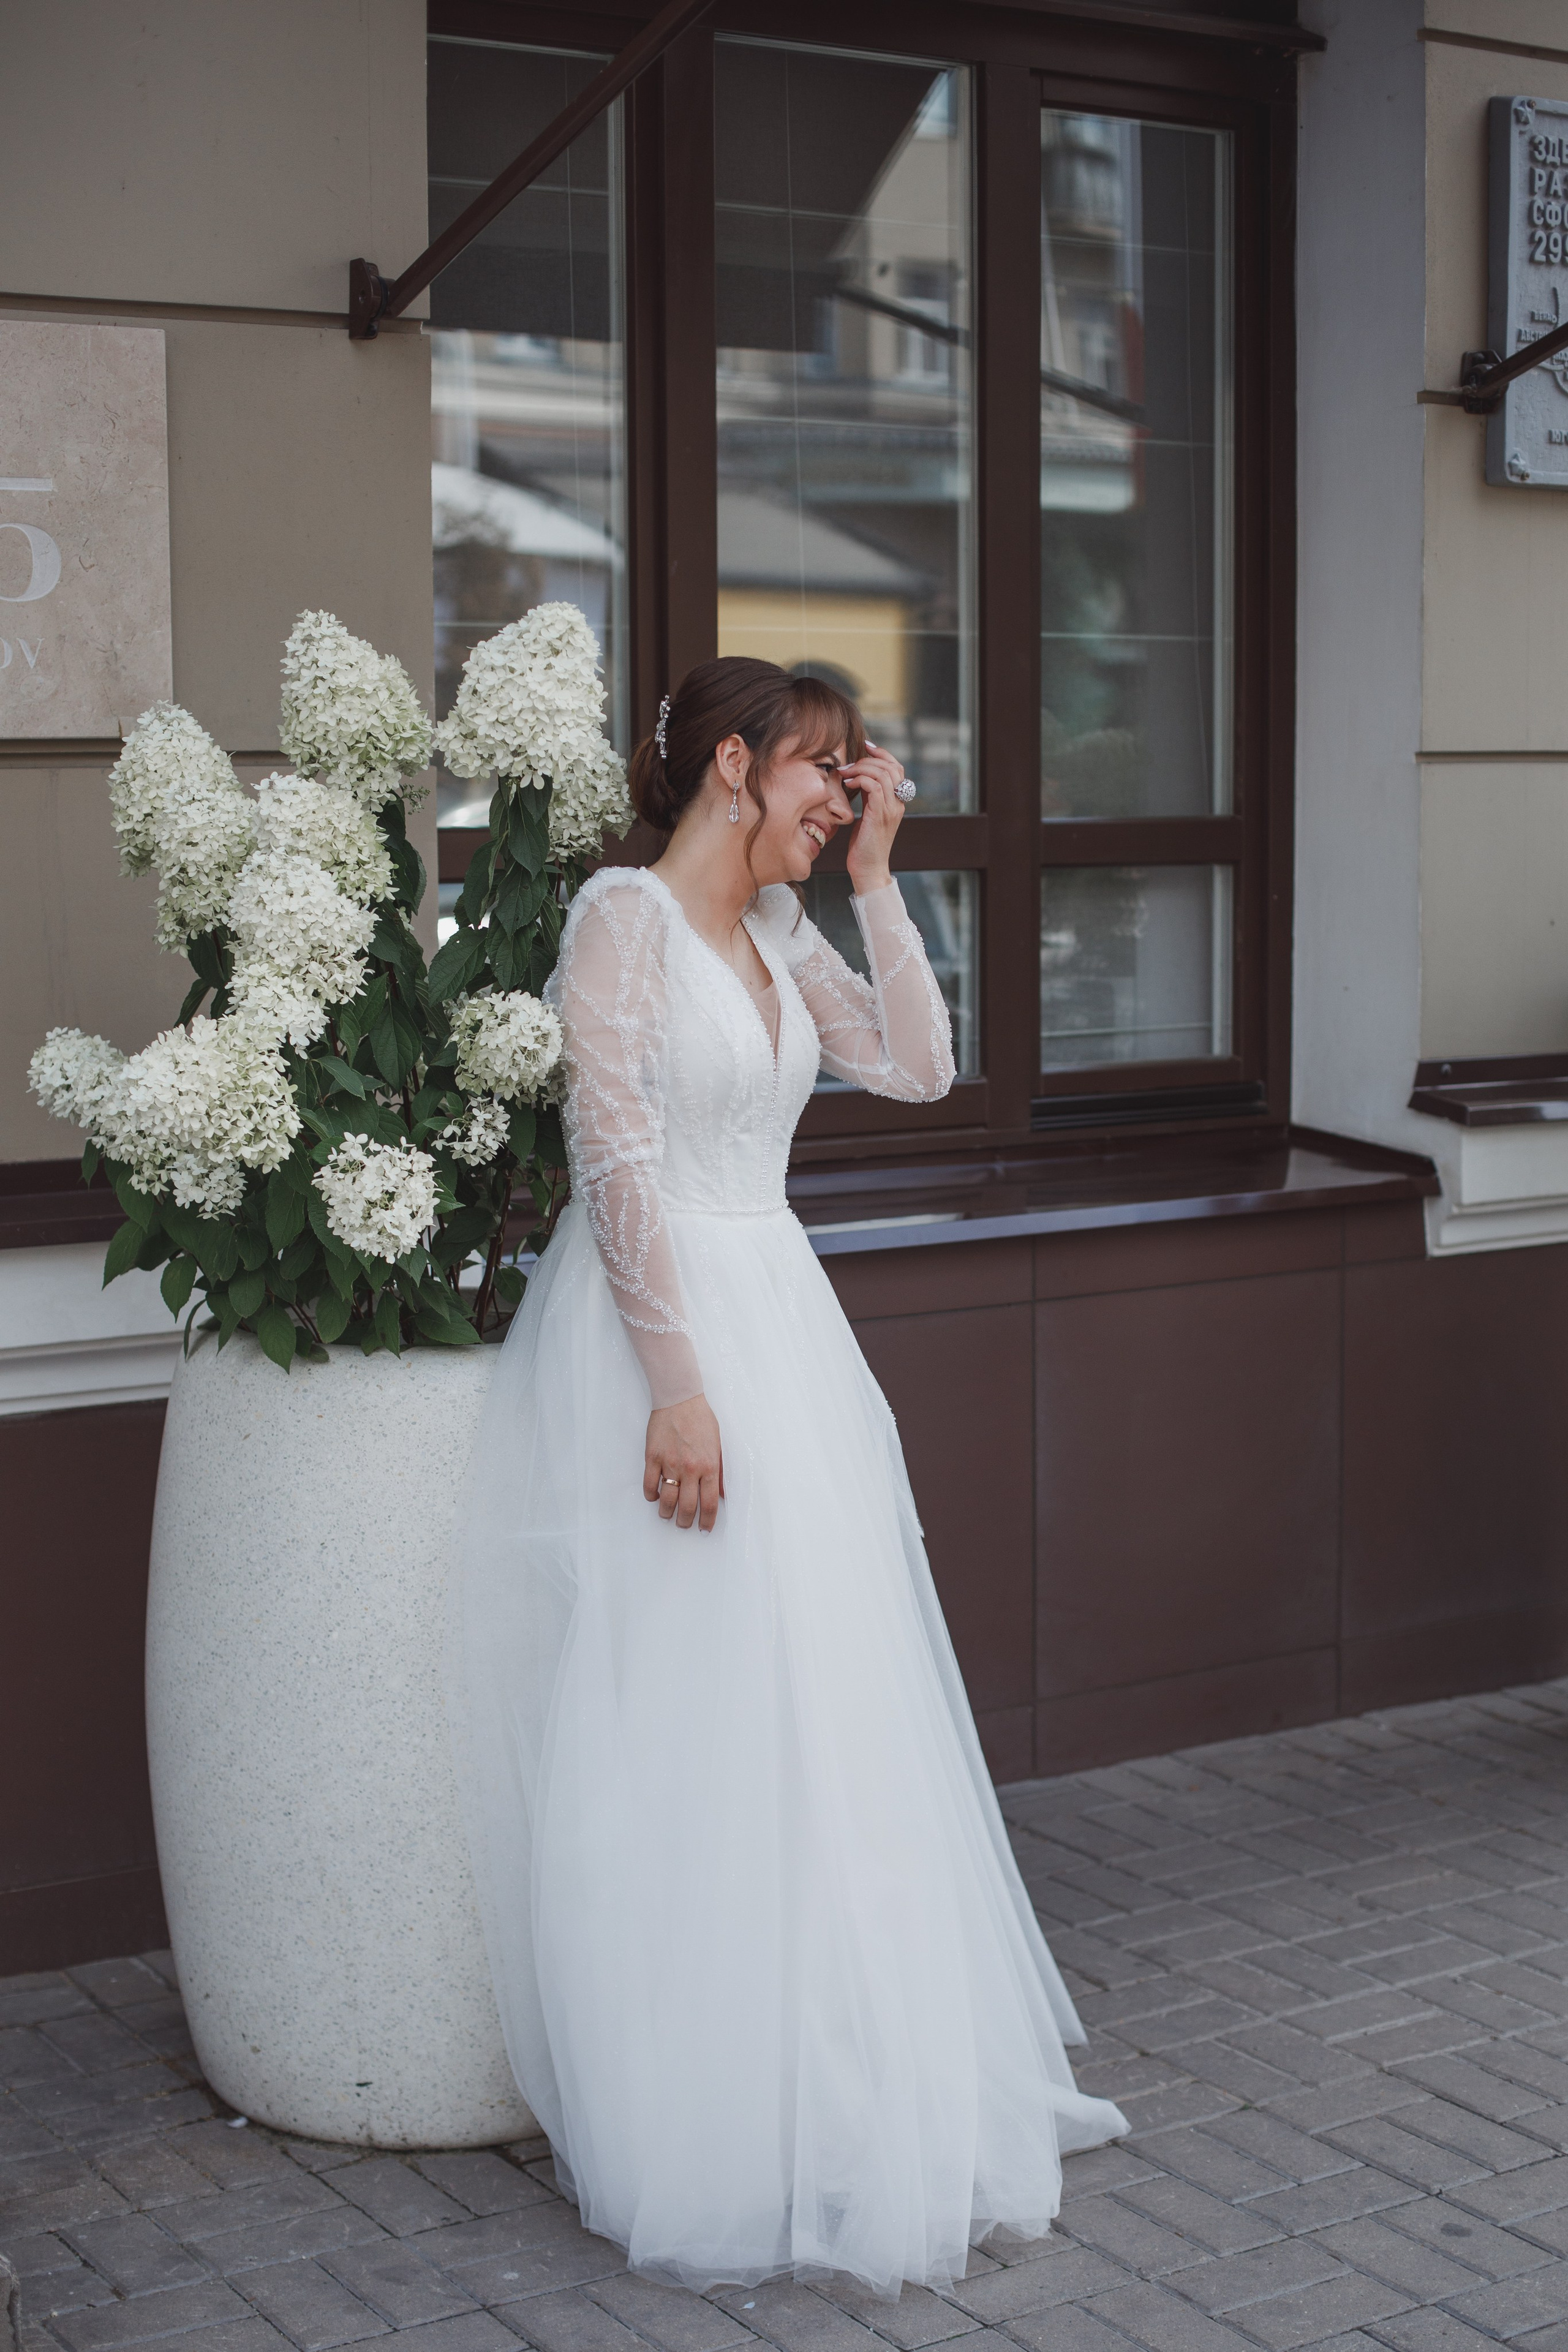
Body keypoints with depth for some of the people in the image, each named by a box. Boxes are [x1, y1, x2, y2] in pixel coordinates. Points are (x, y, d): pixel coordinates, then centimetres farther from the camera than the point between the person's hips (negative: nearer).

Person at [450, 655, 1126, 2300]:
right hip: (664, 1327, -8)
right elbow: (615, 1160, -17)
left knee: (826, 1714, 13)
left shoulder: (779, 935, 12)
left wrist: (875, 875, 3)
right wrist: (677, 1386, -21)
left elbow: (920, 1067, 5)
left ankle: (867, 2082, 27)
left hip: (781, 1323, 8)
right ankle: (699, 2136, 12)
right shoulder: (624, 914, -11)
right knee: (680, 1727, -1)